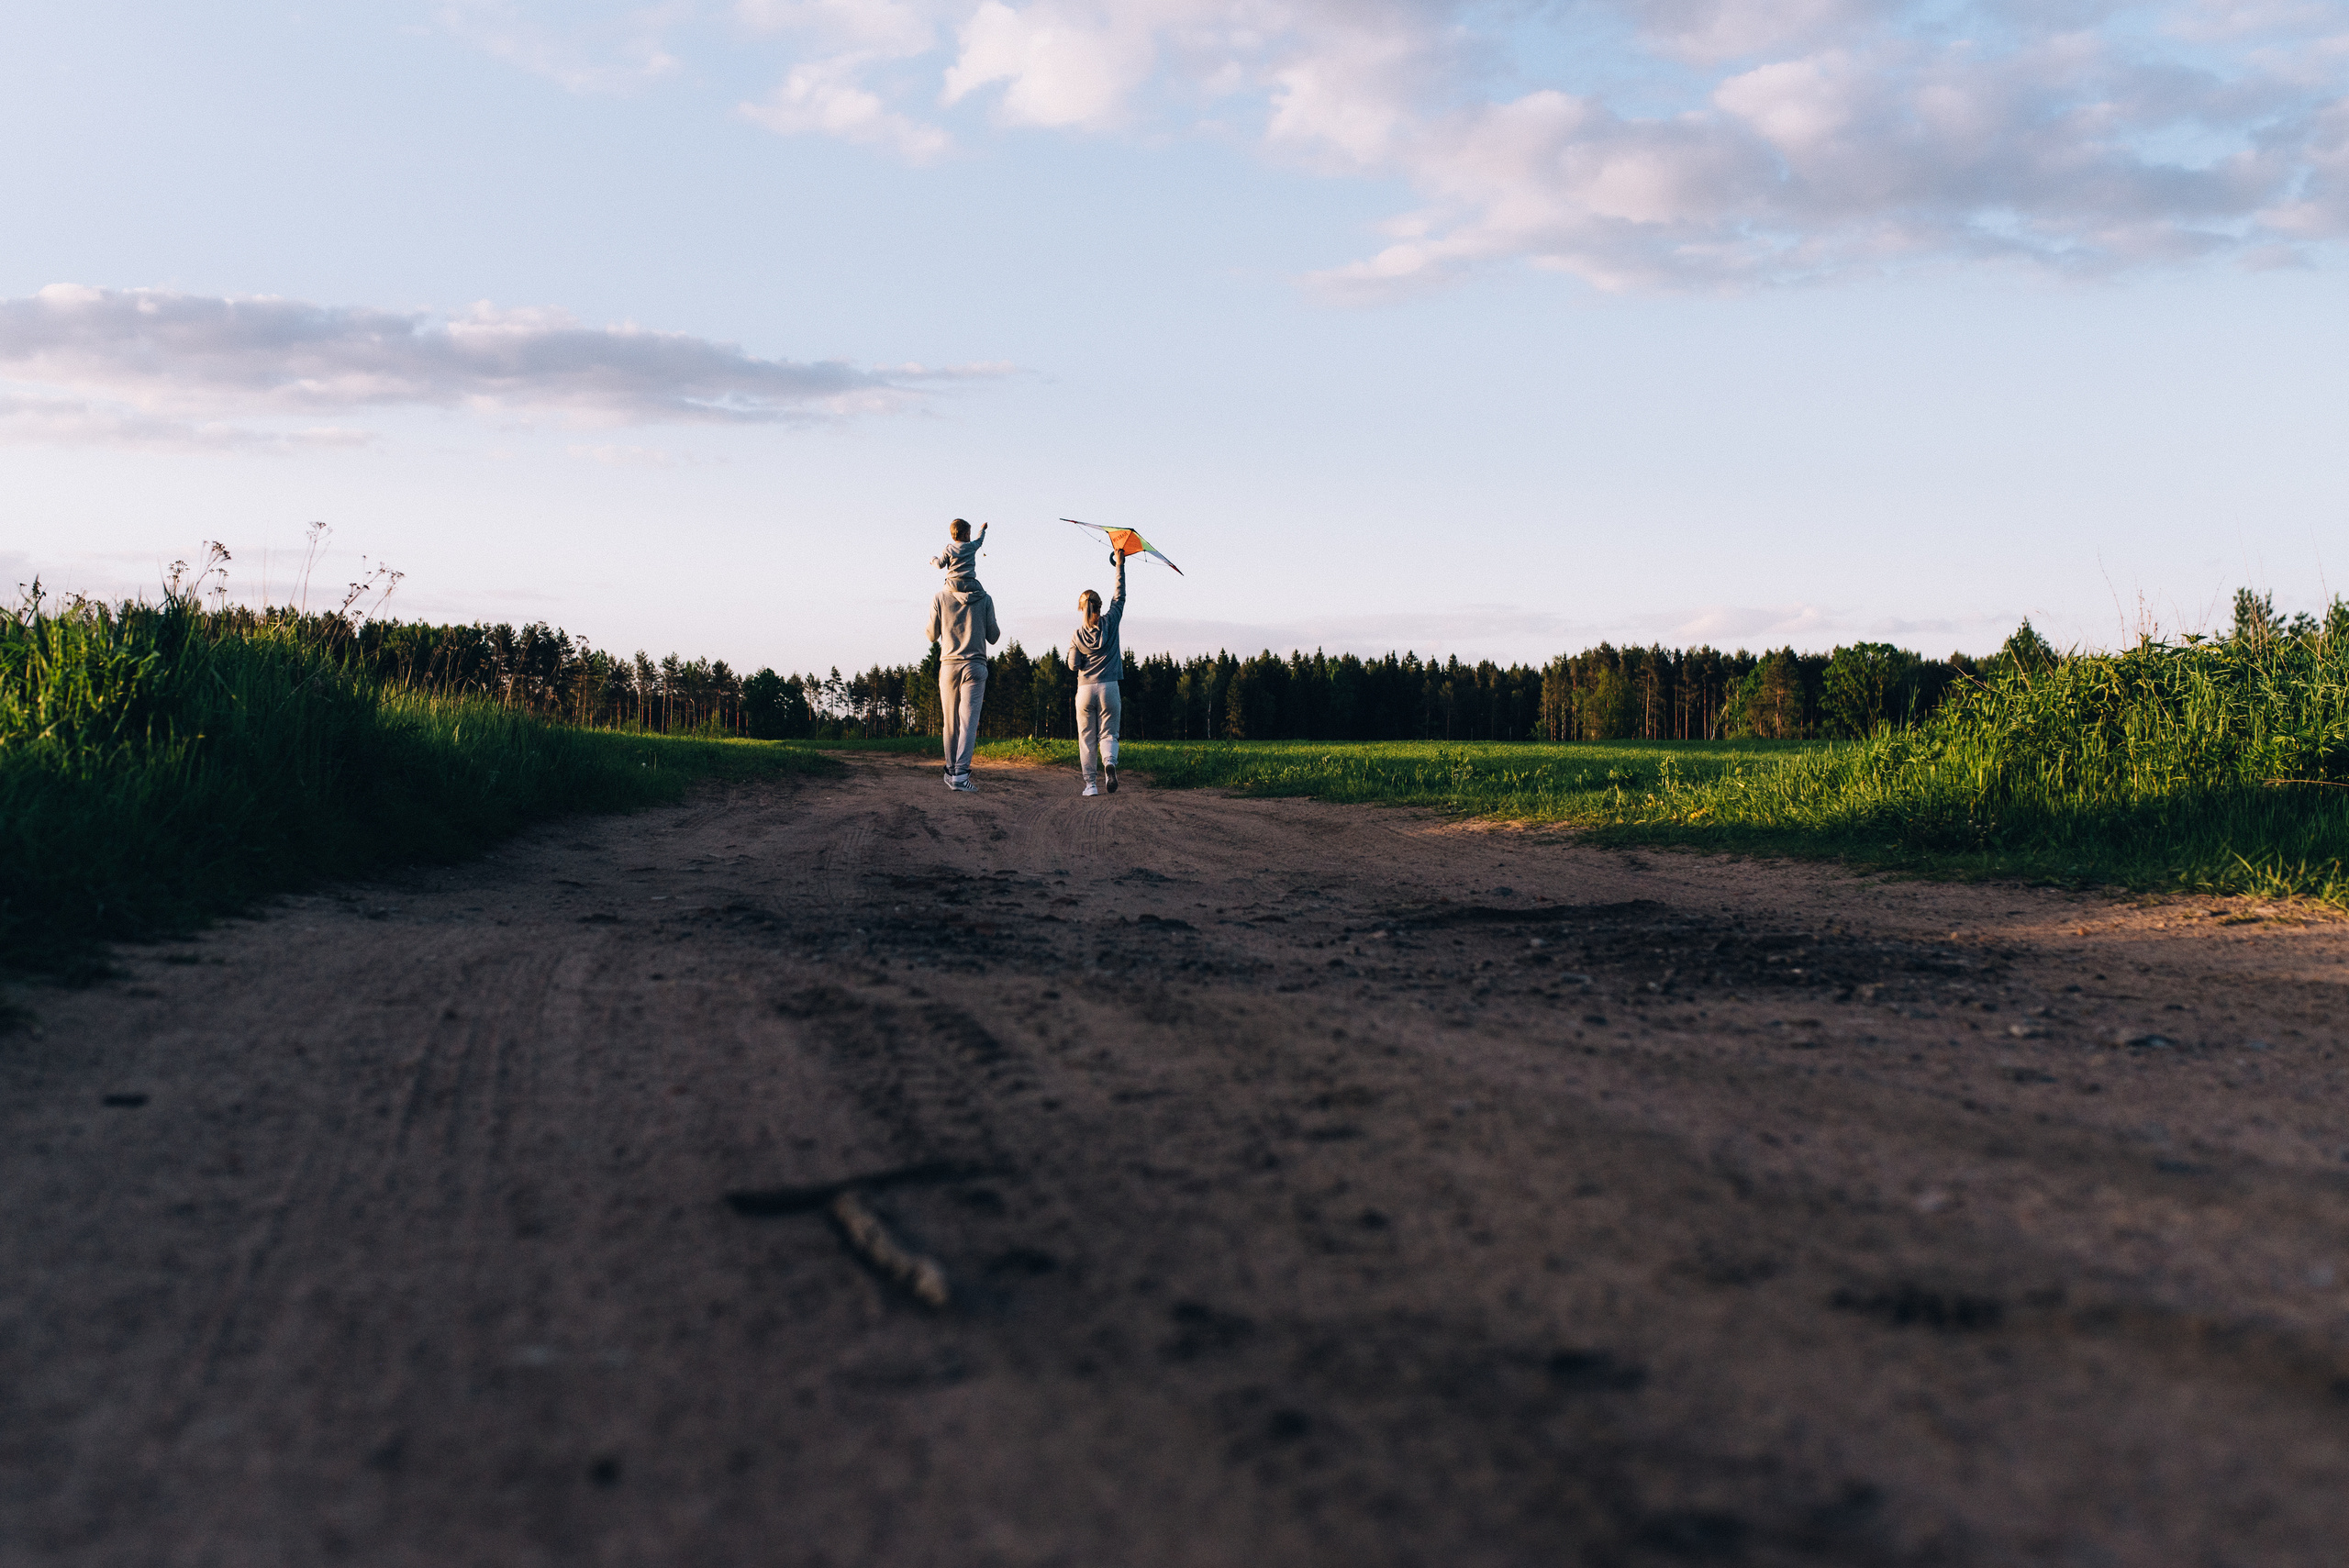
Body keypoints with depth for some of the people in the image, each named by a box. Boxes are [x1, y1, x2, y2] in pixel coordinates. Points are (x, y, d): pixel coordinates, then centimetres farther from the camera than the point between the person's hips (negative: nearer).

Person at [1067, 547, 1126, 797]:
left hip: (1085, 689, 0)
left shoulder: (1077, 636, 0)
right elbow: (1119, 596, 10)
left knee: (1087, 738, 7)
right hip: (1109, 687, 0)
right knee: (1108, 733, 6)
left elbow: (1073, 665, -1)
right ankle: (1109, 763, -25)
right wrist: (1120, 566, 16)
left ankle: (1091, 783, 1)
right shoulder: (1110, 623, -1)